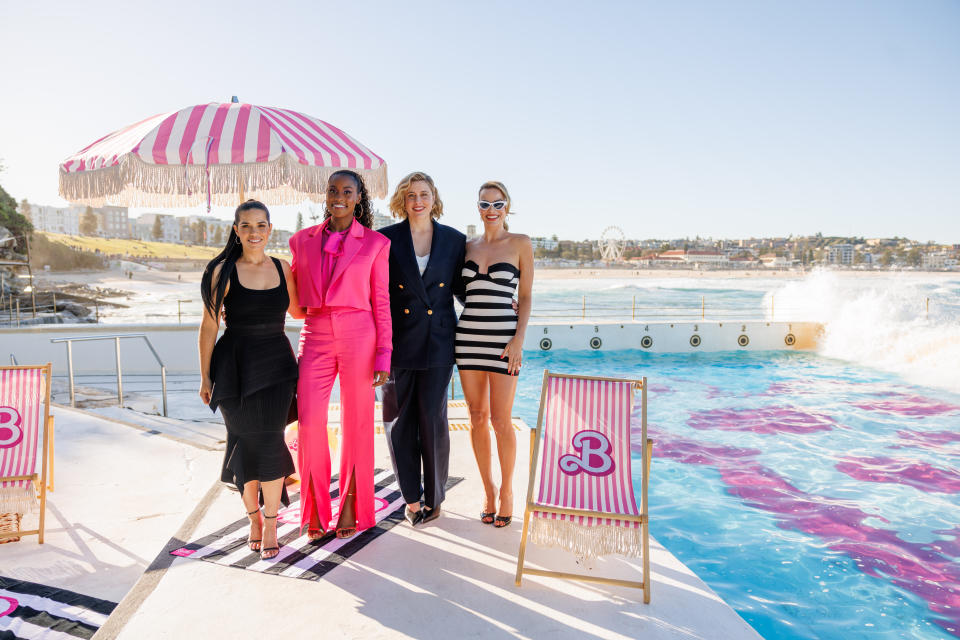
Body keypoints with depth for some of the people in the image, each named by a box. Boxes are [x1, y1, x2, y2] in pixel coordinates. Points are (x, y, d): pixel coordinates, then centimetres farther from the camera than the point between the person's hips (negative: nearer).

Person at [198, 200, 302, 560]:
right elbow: (208, 327, -1)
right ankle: (253, 517, 28)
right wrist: (205, 376, -1)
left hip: (275, 364, 2)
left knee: (270, 443, -5)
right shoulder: (222, 272, -3)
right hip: (235, 367, -1)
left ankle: (270, 524, 10)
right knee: (246, 443, 5)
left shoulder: (282, 269, 6)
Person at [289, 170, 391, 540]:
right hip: (316, 337, 2)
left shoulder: (375, 243, 4)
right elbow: (294, 297, 18)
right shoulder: (302, 241, 12)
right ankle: (315, 512, 10)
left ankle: (350, 508, 20)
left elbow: (381, 302, 3)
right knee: (310, 422, -8)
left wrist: (384, 355, -3)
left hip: (359, 336, -2)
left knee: (356, 424, 4)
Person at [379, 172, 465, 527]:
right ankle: (411, 497, 23)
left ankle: (433, 498, 20)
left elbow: (462, 288, 10)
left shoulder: (454, 239, 5)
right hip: (398, 342, 1)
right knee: (399, 421, 6)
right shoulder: (387, 238, 3)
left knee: (433, 420, 2)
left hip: (437, 342, 0)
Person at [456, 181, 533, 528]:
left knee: (500, 420, -2)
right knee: (477, 417, 8)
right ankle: (487, 490, 22)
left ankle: (506, 490, 17)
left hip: (503, 337, -4)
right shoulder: (469, 246, 12)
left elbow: (526, 296, -1)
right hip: (468, 334, 4)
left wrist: (519, 339, -10)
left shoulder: (520, 244, 1)